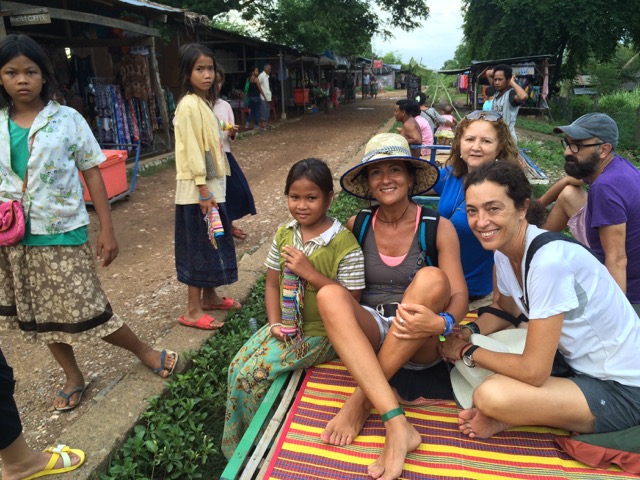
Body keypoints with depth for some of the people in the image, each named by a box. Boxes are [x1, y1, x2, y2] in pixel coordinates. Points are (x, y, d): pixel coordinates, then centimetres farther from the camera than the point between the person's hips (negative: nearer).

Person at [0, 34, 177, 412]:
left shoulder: (67, 119, -6)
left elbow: (92, 172, -5)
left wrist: (107, 229, -8)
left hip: (63, 233, -4)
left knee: (85, 310, 0)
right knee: (41, 315, 14)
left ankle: (145, 351, 22)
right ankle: (73, 377, 33)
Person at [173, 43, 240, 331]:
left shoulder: (204, 102, 14)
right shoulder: (189, 105, -14)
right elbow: (192, 150, -19)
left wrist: (213, 188, 15)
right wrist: (203, 190, -21)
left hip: (213, 184, 9)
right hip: (198, 189, -9)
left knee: (213, 243, 16)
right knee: (199, 246, -3)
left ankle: (209, 296, 30)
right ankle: (193, 310, 8)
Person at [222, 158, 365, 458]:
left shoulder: (344, 243, -17)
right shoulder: (284, 235, 2)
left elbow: (350, 300, -18)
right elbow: (272, 283, 8)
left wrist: (310, 272, -25)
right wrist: (275, 324, -5)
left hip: (320, 333, -6)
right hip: (285, 324, 6)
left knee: (252, 374, -15)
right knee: (237, 366, -7)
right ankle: (237, 448, 18)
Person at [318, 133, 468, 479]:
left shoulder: (438, 228, -3)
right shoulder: (357, 226, 4)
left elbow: (459, 295, -8)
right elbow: (344, 288, 9)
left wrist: (442, 322, -30)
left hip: (419, 345, -1)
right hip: (370, 335, 2)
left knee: (431, 278, -30)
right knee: (329, 294, -27)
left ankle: (361, 400, -22)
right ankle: (397, 424, -34)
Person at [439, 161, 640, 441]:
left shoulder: (549, 259, -30)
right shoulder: (504, 249, -4)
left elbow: (533, 371, -27)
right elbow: (506, 311, 15)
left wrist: (466, 351, -12)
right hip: (579, 363, 9)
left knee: (491, 395, -30)